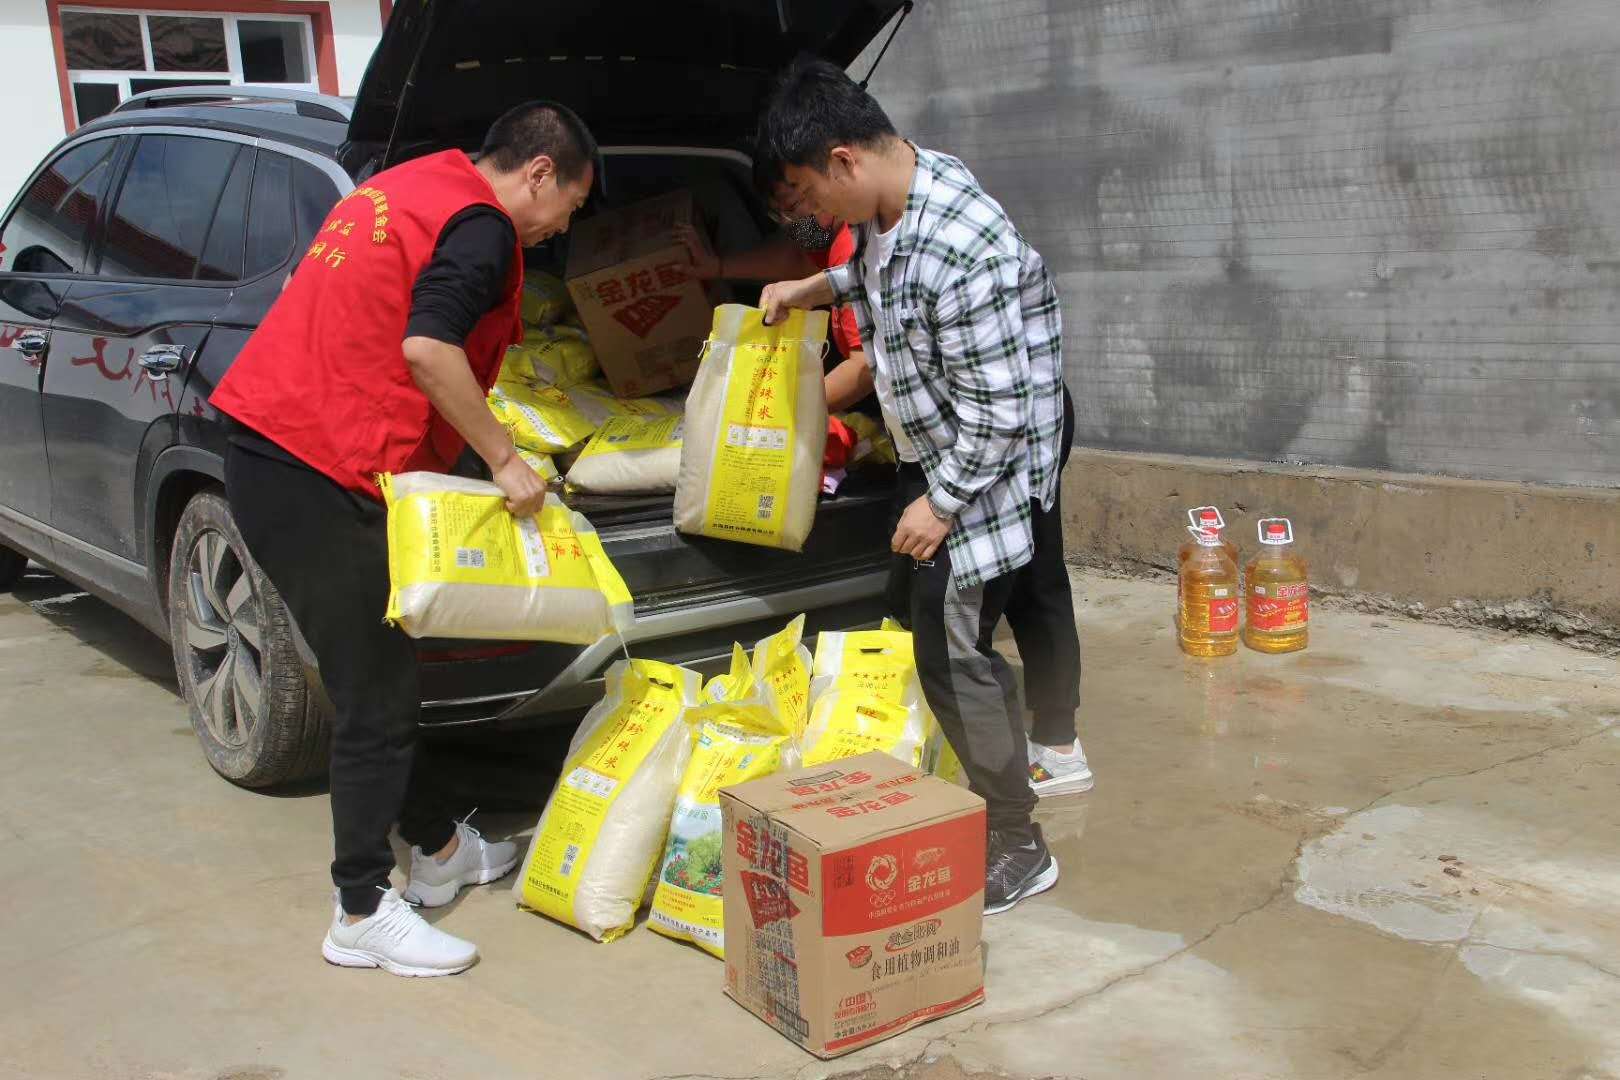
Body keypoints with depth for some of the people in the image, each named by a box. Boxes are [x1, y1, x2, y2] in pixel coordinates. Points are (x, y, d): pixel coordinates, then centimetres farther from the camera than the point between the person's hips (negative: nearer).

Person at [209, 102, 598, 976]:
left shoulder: (403, 189, 19)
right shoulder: (480, 225, -10)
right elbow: (425, 347, -25)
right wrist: (504, 460, -16)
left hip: (264, 450, 10)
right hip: (323, 479, -10)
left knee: (378, 676, 19)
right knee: (377, 700, 0)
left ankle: (441, 849, 33)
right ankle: (363, 913, 11)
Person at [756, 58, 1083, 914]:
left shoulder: (960, 254, -32)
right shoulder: (893, 197, -3)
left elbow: (1001, 412, -28)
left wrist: (941, 502, -19)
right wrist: (813, 289, 13)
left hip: (986, 464, -10)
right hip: (935, 451, 10)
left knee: (953, 649, -6)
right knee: (918, 608, 19)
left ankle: (1016, 850, 10)